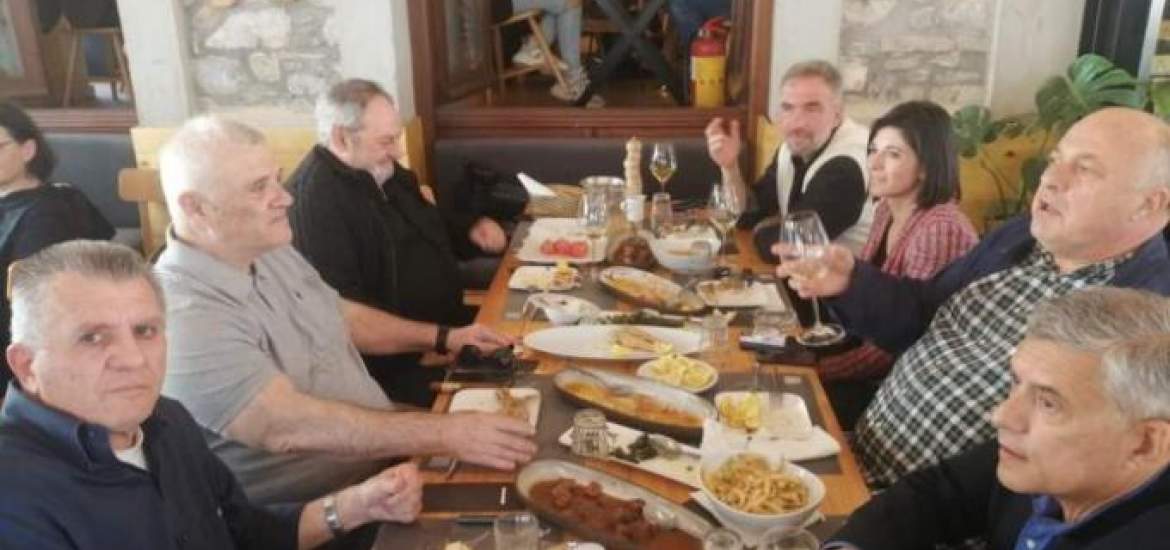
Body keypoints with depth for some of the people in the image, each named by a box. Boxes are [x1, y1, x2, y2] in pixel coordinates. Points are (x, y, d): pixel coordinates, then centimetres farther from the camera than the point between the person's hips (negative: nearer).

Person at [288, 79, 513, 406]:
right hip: (394, 363, -10)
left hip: (449, 322, 10)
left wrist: (471, 226, 10)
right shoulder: (314, 199, -20)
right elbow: (343, 307, -28)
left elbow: (428, 221, 31)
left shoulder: (383, 171, 11)